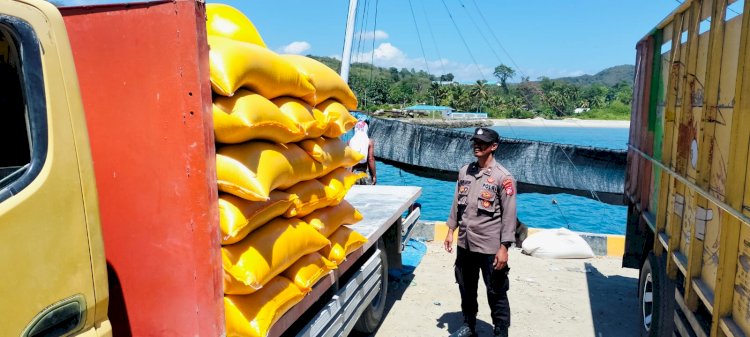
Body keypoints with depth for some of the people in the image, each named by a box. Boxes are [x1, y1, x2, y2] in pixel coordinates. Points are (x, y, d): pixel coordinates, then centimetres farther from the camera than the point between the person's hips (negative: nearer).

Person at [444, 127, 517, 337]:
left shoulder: (503, 177, -13)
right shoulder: (464, 171, 4)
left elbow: (509, 215, -13)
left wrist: (504, 248, -15)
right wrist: (450, 231, 10)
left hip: (490, 247, -6)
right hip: (465, 244, 6)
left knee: (496, 294, 6)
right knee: (466, 289, 20)